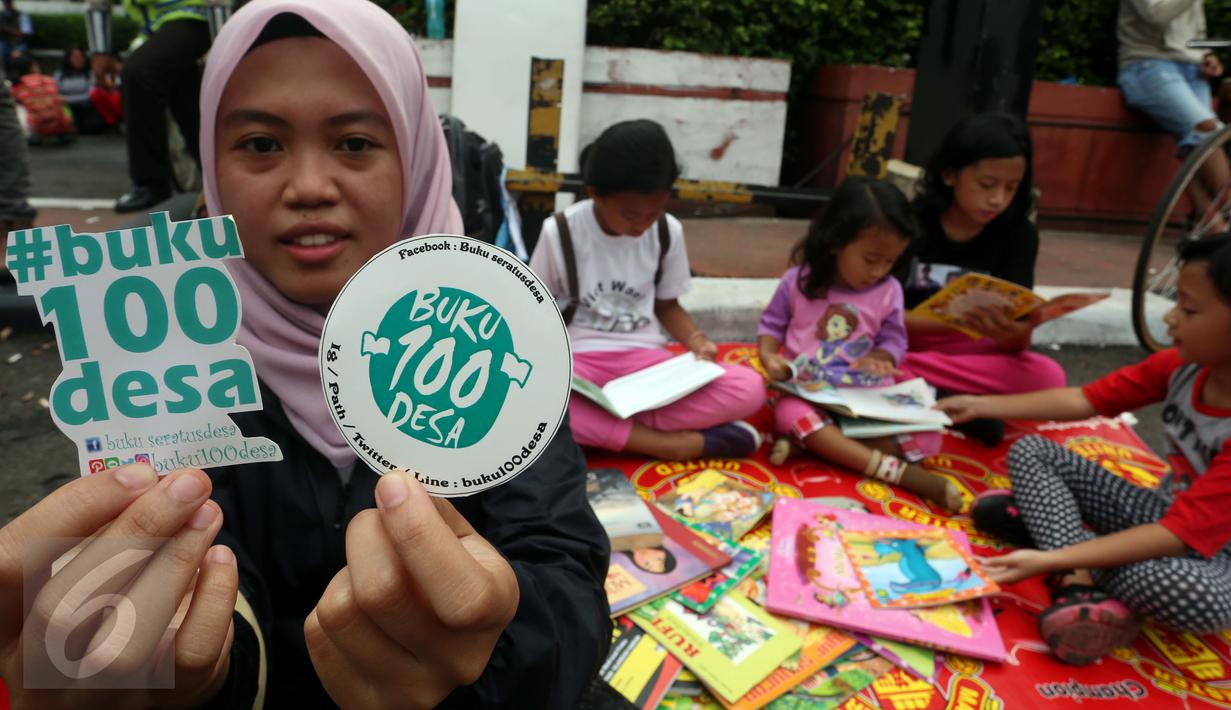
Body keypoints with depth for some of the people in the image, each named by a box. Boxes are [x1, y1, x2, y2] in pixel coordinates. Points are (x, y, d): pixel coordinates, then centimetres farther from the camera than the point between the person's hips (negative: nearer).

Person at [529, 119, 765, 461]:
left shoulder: (668, 232, 0)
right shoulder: (560, 233, -7)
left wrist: (697, 340, -6)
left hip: (644, 358, 2)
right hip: (576, 360, -2)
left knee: (749, 389, -22)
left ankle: (591, 428, -24)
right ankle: (668, 442, -28)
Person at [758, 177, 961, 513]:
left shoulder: (889, 291, -1)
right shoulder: (798, 281, -6)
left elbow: (894, 338, 5)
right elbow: (772, 324, 3)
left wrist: (880, 358, -18)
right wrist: (768, 355, -18)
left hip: (865, 392, 2)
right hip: (805, 388, -1)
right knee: (790, 413, -36)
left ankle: (805, 440, -28)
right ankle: (899, 471, -43)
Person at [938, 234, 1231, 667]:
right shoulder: (1181, 365, -10)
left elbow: (1181, 536, -34)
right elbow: (1083, 401, -1)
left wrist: (1052, 559, -40)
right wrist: (981, 406, -5)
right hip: (1157, 514, 7)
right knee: (1029, 452, -4)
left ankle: (1043, 524, -18)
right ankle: (1083, 585, -22)